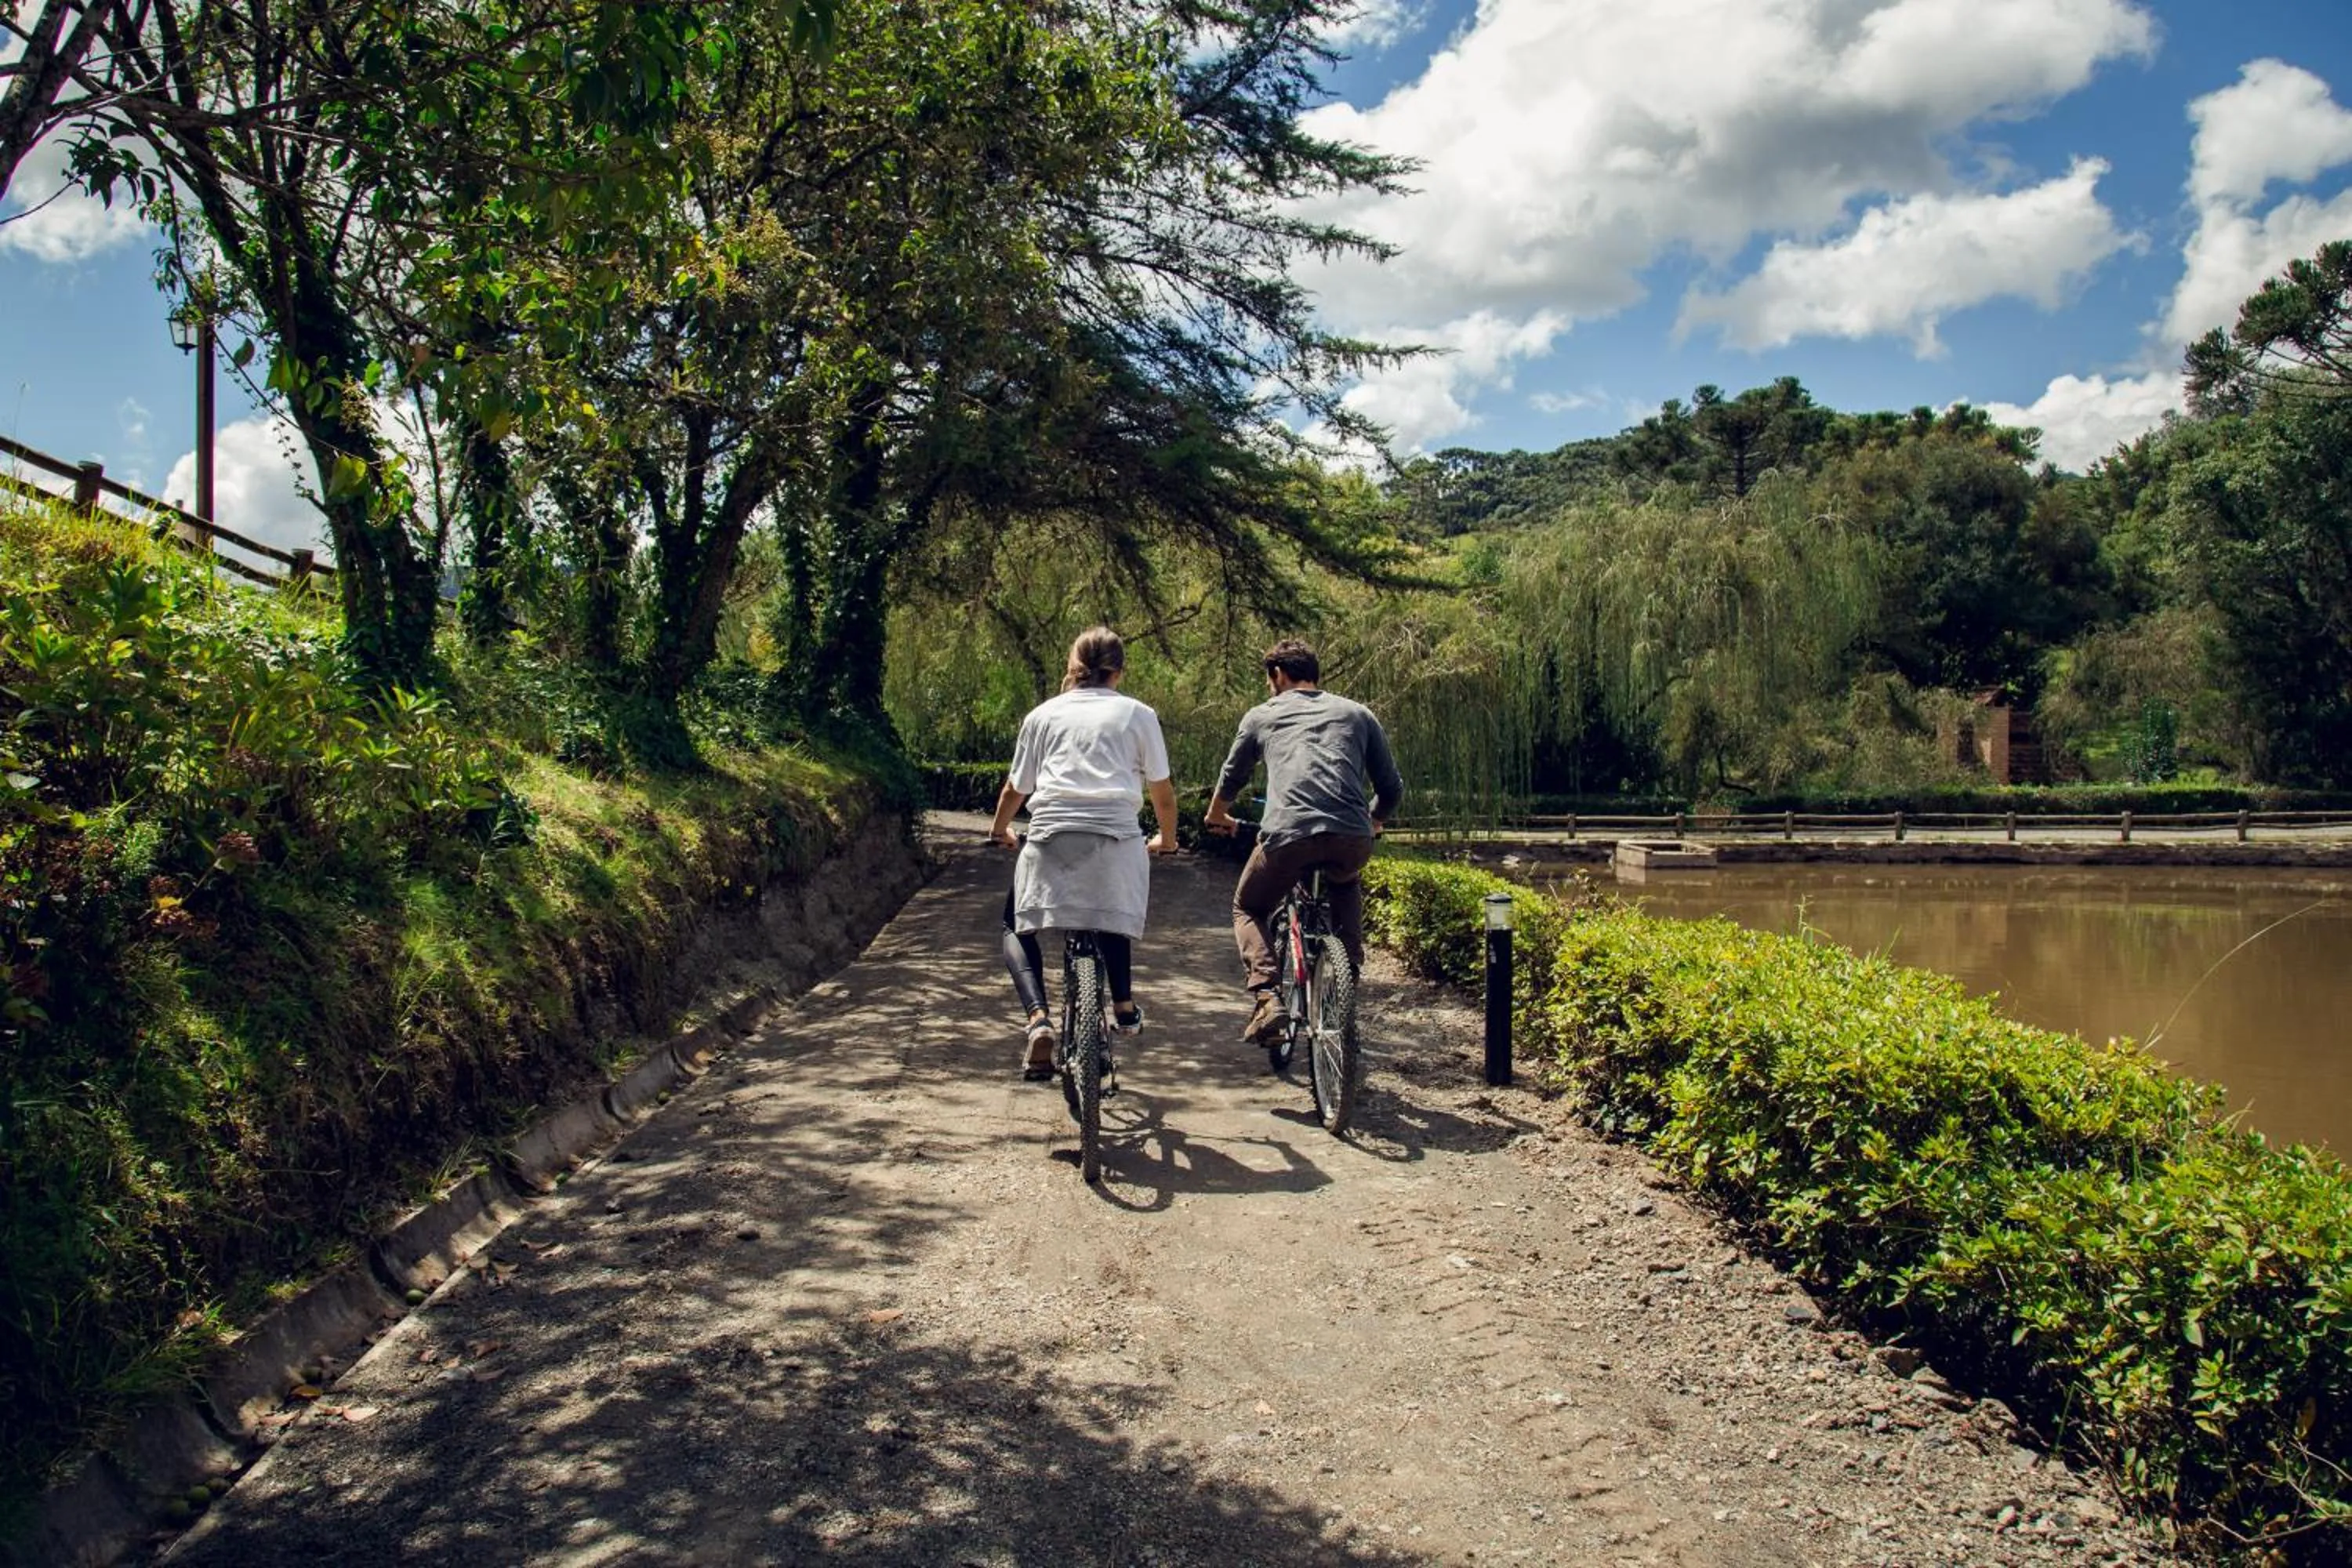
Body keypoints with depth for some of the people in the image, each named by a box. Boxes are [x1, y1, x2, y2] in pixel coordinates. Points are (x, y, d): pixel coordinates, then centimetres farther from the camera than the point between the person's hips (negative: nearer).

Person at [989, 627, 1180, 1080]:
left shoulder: (1043, 715, 19)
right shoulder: (1137, 714, 17)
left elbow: (1015, 790, 23)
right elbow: (1162, 791, 17)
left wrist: (999, 830, 43)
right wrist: (1167, 839, 35)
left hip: (1051, 835, 0)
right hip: (1117, 837, 0)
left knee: (1018, 926, 15)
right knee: (1113, 919, 29)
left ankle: (1039, 1020, -6)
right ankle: (1124, 1007, 27)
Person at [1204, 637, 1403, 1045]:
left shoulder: (1262, 715, 21)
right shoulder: (1357, 713, 24)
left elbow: (1230, 779, 32)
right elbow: (1392, 787, 25)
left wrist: (1217, 816, 53)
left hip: (1287, 835, -2)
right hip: (1352, 839, 2)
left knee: (1248, 909, 24)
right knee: (1346, 890, 38)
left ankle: (1265, 999, 1)